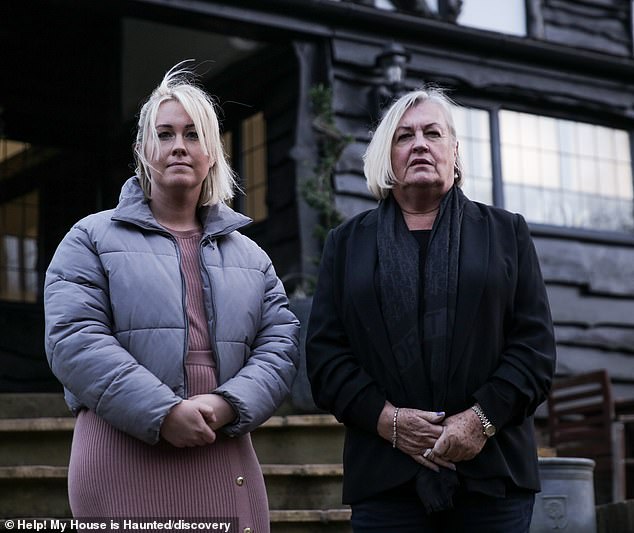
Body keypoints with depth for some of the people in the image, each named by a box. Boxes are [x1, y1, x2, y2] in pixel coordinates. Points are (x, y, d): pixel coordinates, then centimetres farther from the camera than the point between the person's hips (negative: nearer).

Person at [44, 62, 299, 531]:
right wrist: (163, 413, -17)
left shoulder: (249, 255, 20)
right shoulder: (93, 240, 8)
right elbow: (74, 339, -6)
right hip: (125, 461, -3)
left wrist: (225, 405, -12)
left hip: (225, 464, 3)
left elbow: (280, 345, 8)